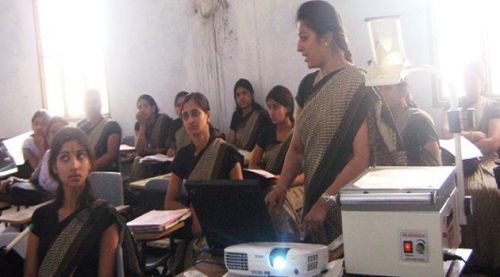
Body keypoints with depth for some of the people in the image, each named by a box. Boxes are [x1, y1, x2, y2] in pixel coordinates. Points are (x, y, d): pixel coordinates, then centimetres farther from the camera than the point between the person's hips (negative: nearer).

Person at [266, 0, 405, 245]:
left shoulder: (356, 86, -13)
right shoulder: (309, 85, 9)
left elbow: (362, 158, -18)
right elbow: (296, 147, 11)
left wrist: (326, 202, -21)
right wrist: (281, 186, -4)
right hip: (313, 199, 7)